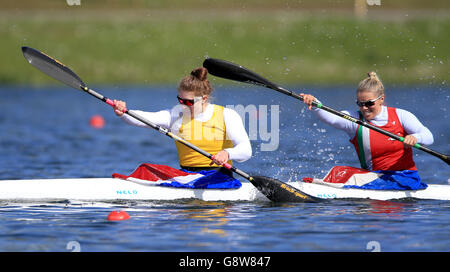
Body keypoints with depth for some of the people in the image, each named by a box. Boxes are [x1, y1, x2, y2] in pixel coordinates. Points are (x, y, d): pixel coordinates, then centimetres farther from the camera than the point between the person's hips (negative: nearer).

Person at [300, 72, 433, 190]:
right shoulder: (354, 119, 2)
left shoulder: (400, 116, 0)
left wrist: (415, 138, -30)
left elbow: (428, 136, -6)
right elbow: (330, 117, -16)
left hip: (406, 176, -3)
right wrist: (314, 104, -37)